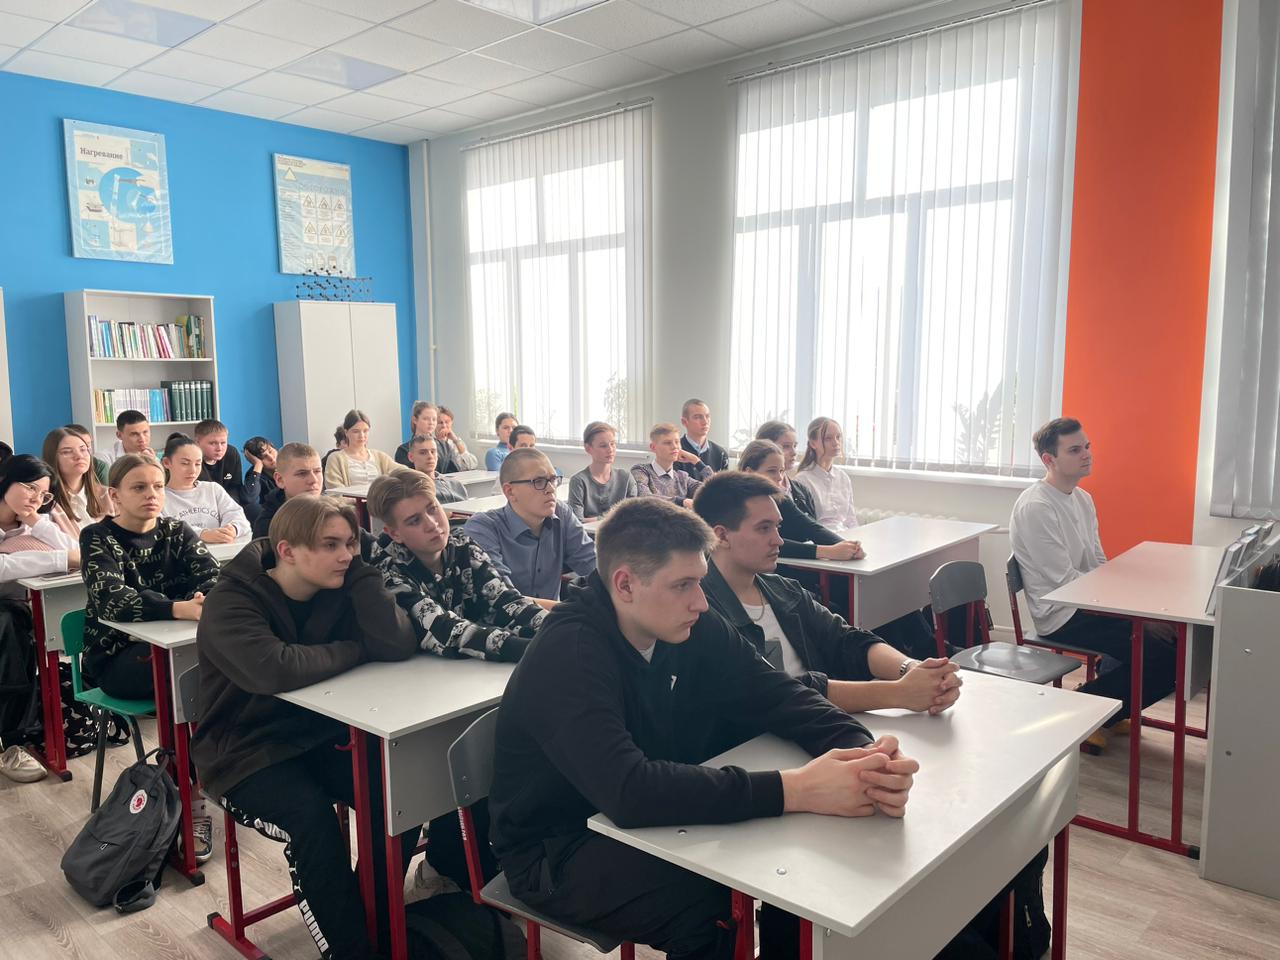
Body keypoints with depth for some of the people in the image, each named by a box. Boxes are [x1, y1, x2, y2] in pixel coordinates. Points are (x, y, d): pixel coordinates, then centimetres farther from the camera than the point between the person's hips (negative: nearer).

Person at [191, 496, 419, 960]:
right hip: (245, 752, -5)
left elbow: (398, 645, -19)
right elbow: (275, 670, -38)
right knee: (313, 818, -30)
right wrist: (354, 649, -22)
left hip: (318, 737, 5)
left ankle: (374, 920, 6)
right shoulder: (232, 601, -19)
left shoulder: (337, 589, -3)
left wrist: (358, 569, -18)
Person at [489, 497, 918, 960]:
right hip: (558, 849, -6)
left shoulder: (698, 631, -7)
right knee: (713, 914, -27)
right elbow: (628, 790, -39)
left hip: (653, 820, 6)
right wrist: (794, 790, -41)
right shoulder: (567, 654, -28)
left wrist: (863, 752, -27)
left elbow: (782, 698, -6)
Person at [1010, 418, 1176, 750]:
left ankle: (1108, 707, 17)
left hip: (1090, 606, 9)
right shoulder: (1035, 508, -18)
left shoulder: (1082, 499, 12)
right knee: (1162, 654, -17)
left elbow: (1099, 562, 15)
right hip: (1062, 617, -9)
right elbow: (1065, 580, -19)